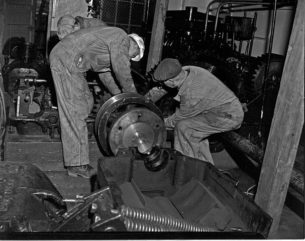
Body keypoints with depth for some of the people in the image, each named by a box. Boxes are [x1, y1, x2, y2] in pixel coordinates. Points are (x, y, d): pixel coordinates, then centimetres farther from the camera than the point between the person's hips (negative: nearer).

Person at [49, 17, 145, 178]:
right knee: (75, 112, -9)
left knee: (86, 103, 15)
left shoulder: (110, 45, 22)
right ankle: (77, 165, -2)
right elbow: (123, 73, -13)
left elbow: (104, 71, 30)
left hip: (68, 62, 11)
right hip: (65, 61, -11)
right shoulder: (121, 38, -7)